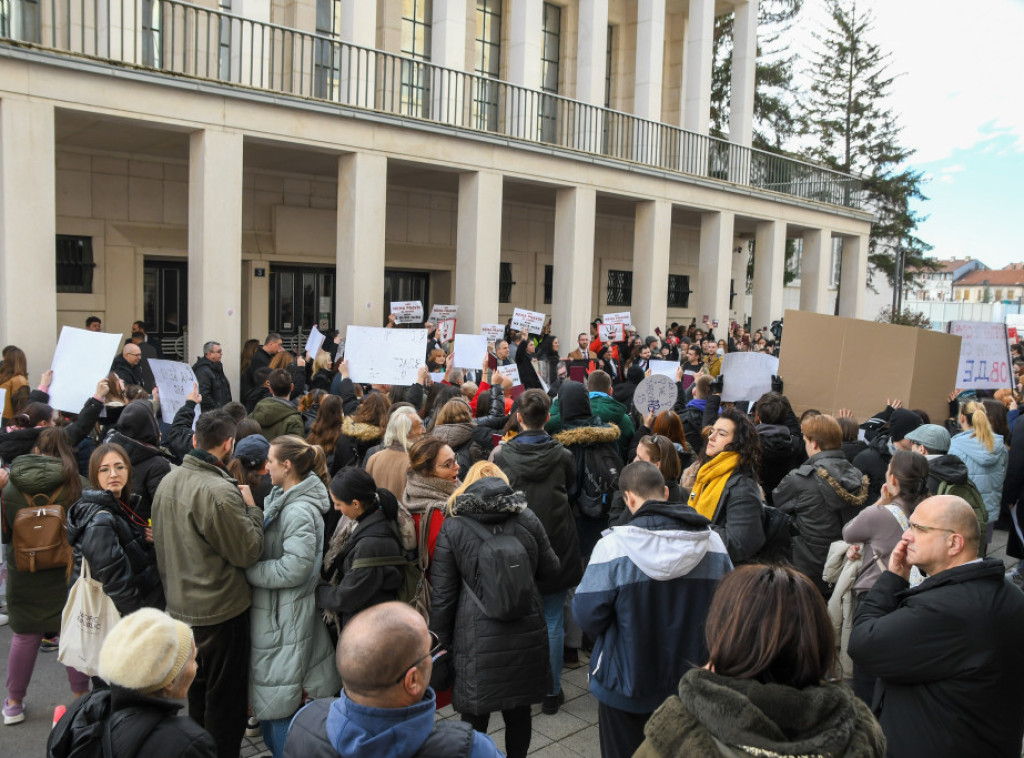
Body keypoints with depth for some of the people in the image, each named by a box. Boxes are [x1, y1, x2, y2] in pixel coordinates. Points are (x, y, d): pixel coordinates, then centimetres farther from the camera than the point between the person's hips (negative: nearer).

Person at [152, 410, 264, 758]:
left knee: (197, 692, 24)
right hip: (220, 611, -8)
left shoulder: (168, 482, 1)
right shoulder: (220, 492, -27)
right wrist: (252, 508, -7)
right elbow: (248, 551, -20)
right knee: (225, 700, 8)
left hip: (180, 605, 8)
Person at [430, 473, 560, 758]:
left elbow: (442, 594, -4)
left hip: (478, 642, -2)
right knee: (518, 712, 17)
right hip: (526, 636, 3)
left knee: (475, 717, 9)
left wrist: (439, 643, 6)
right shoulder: (527, 519, -2)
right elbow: (550, 569, 10)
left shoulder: (452, 528, -6)